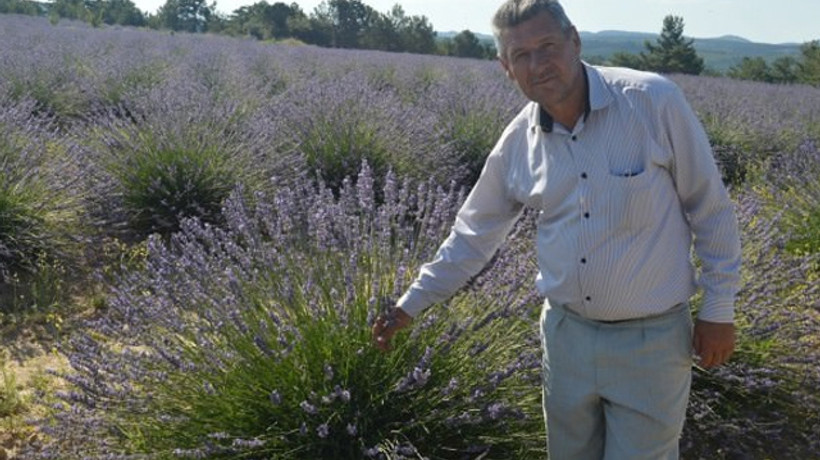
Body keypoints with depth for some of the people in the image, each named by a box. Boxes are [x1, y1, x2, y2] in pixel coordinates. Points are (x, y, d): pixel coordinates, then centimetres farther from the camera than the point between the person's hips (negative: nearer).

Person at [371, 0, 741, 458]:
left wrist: (719, 310, -3)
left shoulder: (654, 100, -15)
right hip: (566, 331, 4)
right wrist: (411, 303, 11)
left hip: (650, 336, -4)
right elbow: (474, 235, 10)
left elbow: (711, 210, -6)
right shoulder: (517, 143, -3)